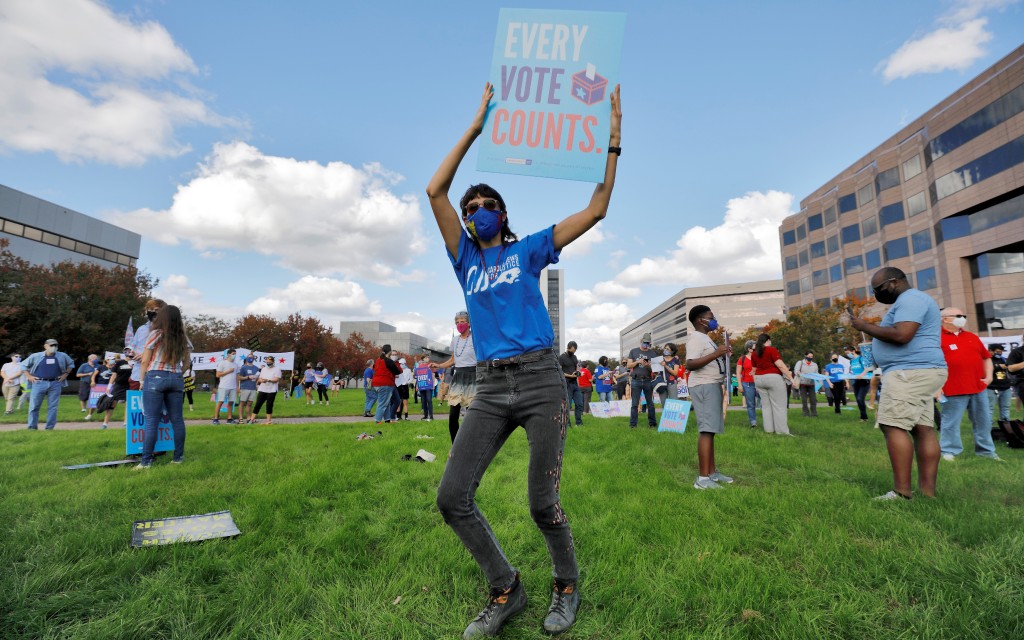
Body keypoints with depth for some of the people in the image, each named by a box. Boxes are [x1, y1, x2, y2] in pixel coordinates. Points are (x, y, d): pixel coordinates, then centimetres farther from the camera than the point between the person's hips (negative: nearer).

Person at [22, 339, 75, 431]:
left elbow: (71, 364, 22)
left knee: (53, 407, 3)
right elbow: (24, 365, 14)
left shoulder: (63, 356, 7)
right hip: (39, 383, -1)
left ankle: (50, 427, 10)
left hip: (55, 384, 1)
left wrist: (66, 374, 10)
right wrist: (29, 376, 4)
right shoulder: (36, 356, 3)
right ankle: (32, 427, 10)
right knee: (34, 406, 0)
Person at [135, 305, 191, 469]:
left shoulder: (156, 333, -2)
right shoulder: (183, 337, 10)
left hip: (155, 377, -4)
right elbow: (187, 361, 16)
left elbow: (145, 361, -1)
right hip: (176, 379, 4)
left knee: (151, 421, -3)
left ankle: (146, 461, -2)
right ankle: (178, 457, 10)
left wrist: (142, 380, 8)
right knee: (177, 419, 6)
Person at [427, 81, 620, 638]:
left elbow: (595, 210, 8)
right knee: (452, 497, -5)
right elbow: (435, 191, 7)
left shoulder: (528, 250, 11)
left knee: (542, 503, 0)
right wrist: (477, 126, 8)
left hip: (541, 380, -3)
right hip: (490, 388, 3)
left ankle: (567, 586, 30)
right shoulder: (465, 260, 16)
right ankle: (506, 590, 17)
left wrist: (612, 139, 8)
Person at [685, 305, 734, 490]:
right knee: (706, 430, -14)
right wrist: (715, 354, -28)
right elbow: (690, 364, -25)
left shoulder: (704, 337, 21)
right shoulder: (696, 337, -12)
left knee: (710, 430, 12)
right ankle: (703, 478, -14)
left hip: (713, 386, 11)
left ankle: (712, 472, 18)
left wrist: (722, 354, 17)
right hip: (704, 387, -11)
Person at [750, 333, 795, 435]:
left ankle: (769, 429, 10)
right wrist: (791, 378, -13)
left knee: (766, 405, 10)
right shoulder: (772, 350, -9)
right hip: (773, 378, -6)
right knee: (779, 405, -3)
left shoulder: (754, 354, 10)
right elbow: (781, 365, -15)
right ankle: (782, 430, -5)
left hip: (759, 379, 6)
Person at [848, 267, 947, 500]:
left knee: (894, 426, -13)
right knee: (922, 429, 6)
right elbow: (896, 335, 27)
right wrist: (871, 327, 14)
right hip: (917, 372, 11)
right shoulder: (909, 301, 24)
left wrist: (865, 326, -13)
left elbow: (901, 335, -23)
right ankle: (927, 491, 7)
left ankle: (902, 492, -13)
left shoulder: (910, 299, -10)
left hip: (910, 372, -11)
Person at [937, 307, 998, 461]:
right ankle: (949, 451, 7)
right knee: (951, 422, -2)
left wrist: (989, 376, 9)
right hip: (954, 390, -7)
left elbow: (986, 357, 23)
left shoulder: (972, 337, 15)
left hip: (979, 387, 7)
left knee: (983, 421, 13)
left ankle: (986, 450, 26)